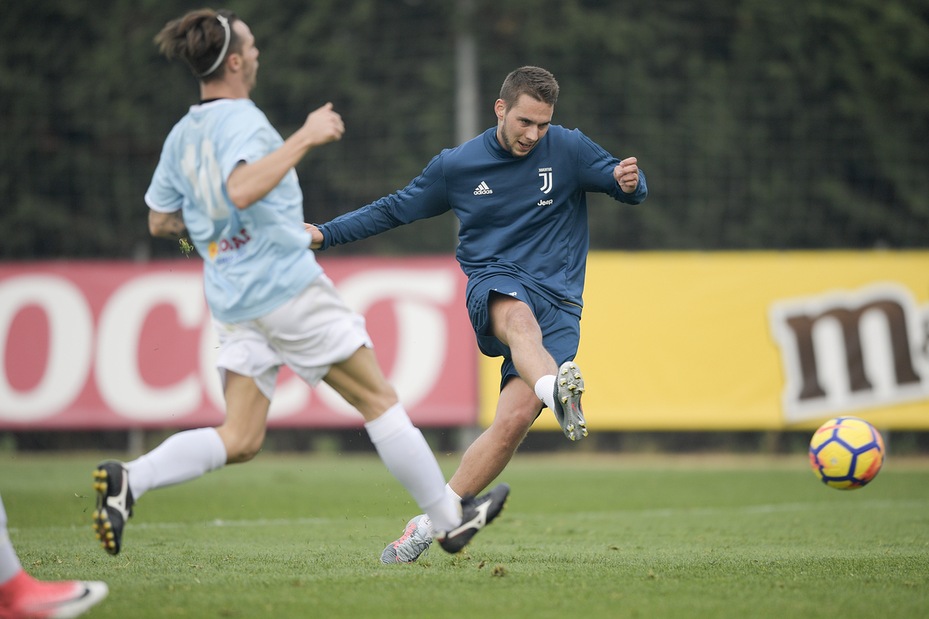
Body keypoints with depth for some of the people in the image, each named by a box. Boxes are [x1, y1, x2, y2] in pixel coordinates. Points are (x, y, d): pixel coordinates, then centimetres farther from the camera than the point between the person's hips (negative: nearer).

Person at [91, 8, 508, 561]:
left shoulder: (180, 136, 11)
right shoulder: (241, 120, -13)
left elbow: (160, 222, 19)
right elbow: (242, 189, -33)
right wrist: (304, 139, -28)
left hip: (233, 302, 7)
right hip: (288, 287, -7)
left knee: (240, 441, 4)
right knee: (379, 399, 4)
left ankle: (129, 479, -17)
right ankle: (451, 519, 9)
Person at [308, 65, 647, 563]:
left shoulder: (568, 149, 5)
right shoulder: (457, 165, 8)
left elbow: (627, 185, 10)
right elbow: (393, 210, 19)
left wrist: (629, 182, -15)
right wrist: (325, 234, 12)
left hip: (557, 306, 0)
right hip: (494, 284, 0)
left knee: (514, 418, -20)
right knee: (519, 316, -40)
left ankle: (428, 524, -10)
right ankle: (556, 388, -72)